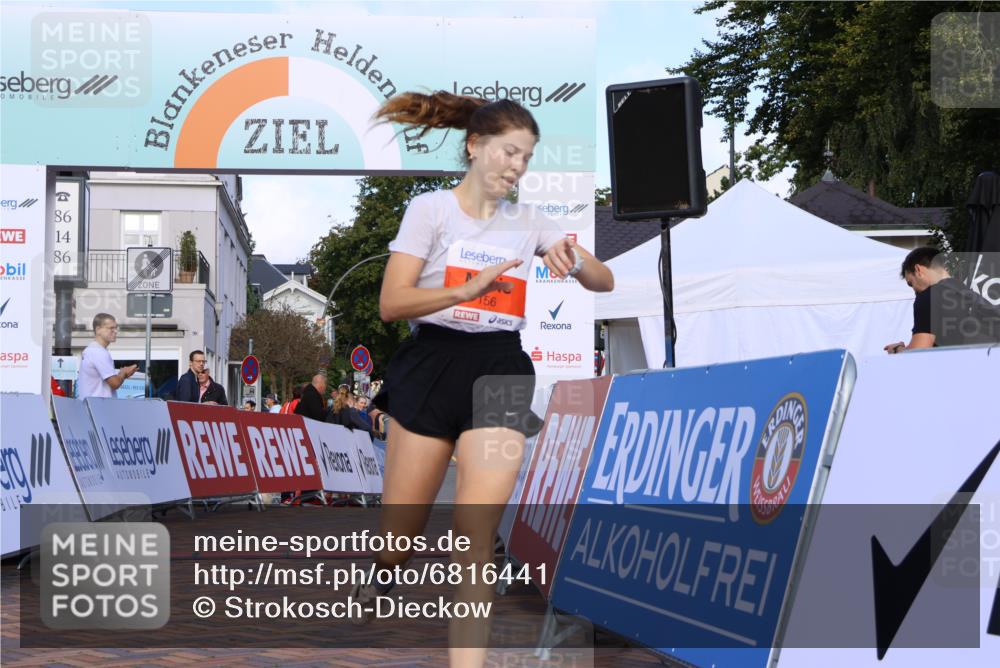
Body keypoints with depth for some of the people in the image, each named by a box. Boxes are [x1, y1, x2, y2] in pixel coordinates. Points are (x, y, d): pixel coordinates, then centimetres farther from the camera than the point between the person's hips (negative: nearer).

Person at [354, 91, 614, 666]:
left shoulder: (530, 221, 10)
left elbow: (605, 282, 6)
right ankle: (372, 586, 39)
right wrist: (469, 288, -26)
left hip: (500, 372, 2)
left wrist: (574, 261, -17)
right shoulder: (430, 209, -1)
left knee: (476, 537, -11)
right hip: (431, 367, -2)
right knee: (399, 539, 4)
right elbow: (391, 303, -11)